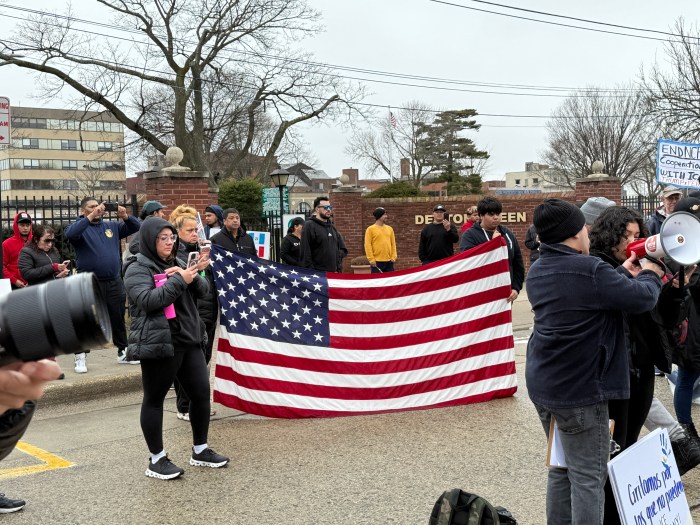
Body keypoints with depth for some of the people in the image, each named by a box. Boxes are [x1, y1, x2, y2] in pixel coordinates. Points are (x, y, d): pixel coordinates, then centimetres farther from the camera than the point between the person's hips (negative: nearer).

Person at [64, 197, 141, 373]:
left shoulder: (112, 226, 11)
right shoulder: (80, 227, -2)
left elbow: (136, 227, 9)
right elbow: (69, 234, -25)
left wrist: (125, 216, -10)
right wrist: (90, 217, -30)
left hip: (114, 282, 4)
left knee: (118, 319, 15)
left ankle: (123, 352, 27)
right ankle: (81, 356, 9)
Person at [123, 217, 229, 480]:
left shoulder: (177, 262, 15)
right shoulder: (137, 268, -6)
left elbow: (203, 291, 11)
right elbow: (148, 300, -21)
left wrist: (192, 276, -9)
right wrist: (179, 281, -21)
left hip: (188, 340, 7)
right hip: (158, 343, -7)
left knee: (201, 393, 8)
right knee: (154, 400, 4)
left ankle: (200, 450, 23)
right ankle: (156, 460, 14)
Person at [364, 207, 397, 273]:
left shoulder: (389, 229, 13)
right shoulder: (370, 229, -2)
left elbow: (393, 244, 14)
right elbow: (367, 245, -6)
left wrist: (393, 257, 3)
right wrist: (371, 259, -12)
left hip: (389, 261, 5)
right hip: (377, 262, -5)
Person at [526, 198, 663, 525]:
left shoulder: (537, 271, 7)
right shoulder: (591, 270, -19)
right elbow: (643, 299, -14)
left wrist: (623, 274, 14)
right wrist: (649, 275, 6)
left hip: (542, 385, 8)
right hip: (580, 389, -8)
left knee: (561, 467, 19)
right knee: (587, 477, 1)